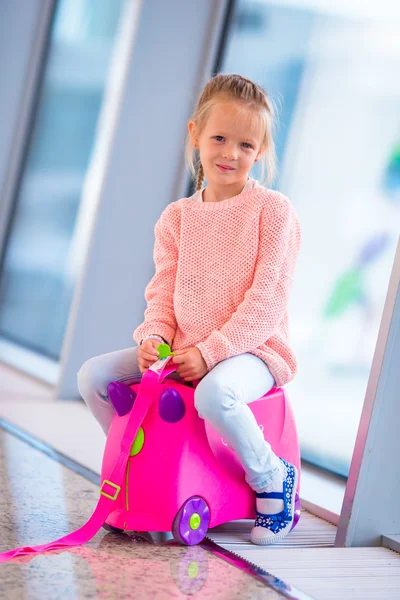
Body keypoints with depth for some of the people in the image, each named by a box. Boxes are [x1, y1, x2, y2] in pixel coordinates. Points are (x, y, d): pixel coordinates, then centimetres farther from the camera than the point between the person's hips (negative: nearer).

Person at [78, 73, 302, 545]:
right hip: (182, 350, 6)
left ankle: (272, 476, -11)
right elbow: (164, 291, 11)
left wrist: (210, 350, -21)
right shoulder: (176, 217, 10)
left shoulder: (273, 210, -7)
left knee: (214, 392, -39)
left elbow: (267, 298, -13)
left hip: (250, 350, -6)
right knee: (93, 375, -8)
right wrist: (153, 336, -11)